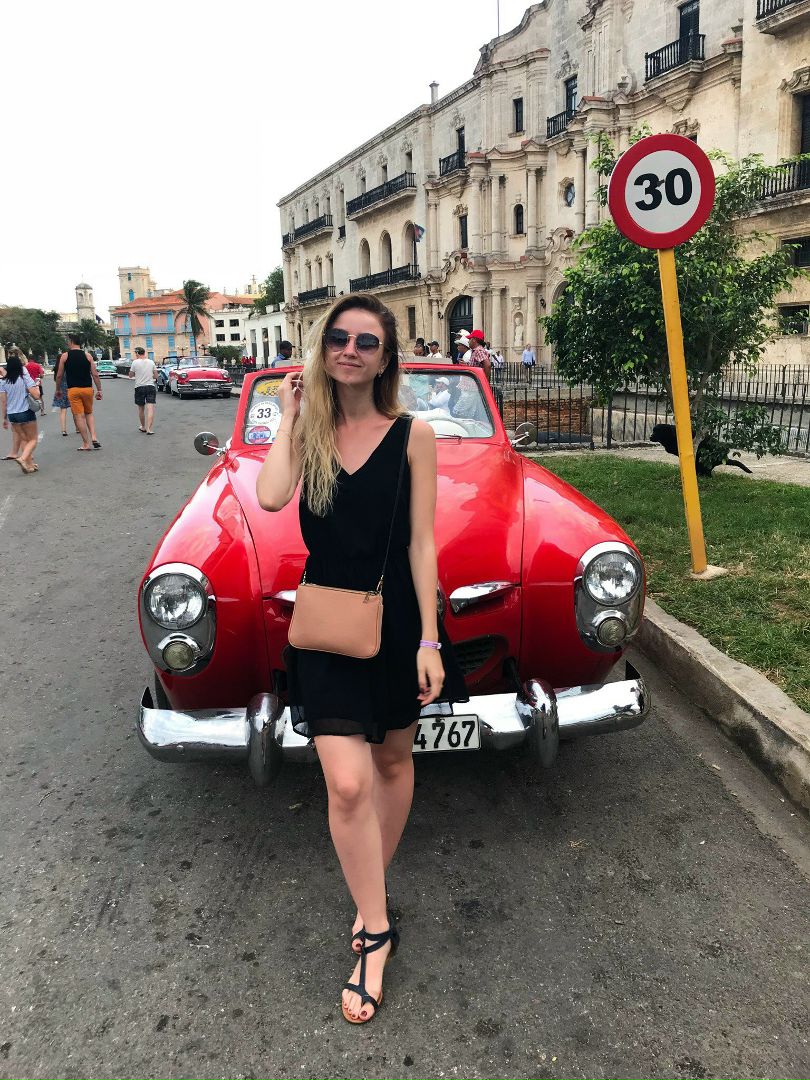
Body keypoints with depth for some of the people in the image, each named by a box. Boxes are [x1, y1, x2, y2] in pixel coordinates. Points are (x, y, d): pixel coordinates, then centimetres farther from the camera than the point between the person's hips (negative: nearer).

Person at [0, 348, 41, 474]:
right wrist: (37, 387, 5)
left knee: (24, 438, 19)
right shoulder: (25, 377, -11)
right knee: (32, 440, 8)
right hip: (26, 413, -4)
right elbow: (36, 396, -16)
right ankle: (23, 458, -16)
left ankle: (29, 464, 16)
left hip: (12, 415, 4)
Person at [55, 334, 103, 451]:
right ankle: (94, 438, 2)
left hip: (73, 390, -2)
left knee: (79, 416, 2)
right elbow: (95, 375, -1)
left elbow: (59, 375, 3)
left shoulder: (65, 356, 0)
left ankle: (86, 443, 1)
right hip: (88, 389, 3)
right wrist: (99, 390, 5)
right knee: (89, 413, 19)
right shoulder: (87, 355, 4)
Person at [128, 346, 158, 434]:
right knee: (150, 408, -7)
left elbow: (131, 375, 5)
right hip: (151, 386, 1)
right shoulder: (151, 362, 3)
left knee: (141, 409, 15)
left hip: (139, 387, -1)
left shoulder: (135, 362, -4)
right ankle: (149, 429, -18)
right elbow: (156, 376, 7)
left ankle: (143, 427, 28)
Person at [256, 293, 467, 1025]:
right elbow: (270, 498, -20)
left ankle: (370, 896, 40)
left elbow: (422, 542, -7)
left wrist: (428, 642, -10)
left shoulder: (413, 435, -5)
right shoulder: (306, 431, 0)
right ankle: (377, 931, 15)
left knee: (393, 761, 16)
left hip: (398, 620, 0)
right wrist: (291, 416, -9)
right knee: (348, 785, -6)